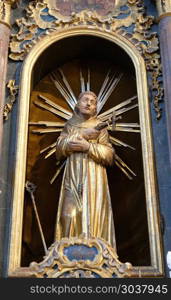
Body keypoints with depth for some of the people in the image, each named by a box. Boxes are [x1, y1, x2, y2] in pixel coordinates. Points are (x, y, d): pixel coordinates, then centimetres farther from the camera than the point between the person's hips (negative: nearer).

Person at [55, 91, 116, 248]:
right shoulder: (70, 125, 17)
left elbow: (109, 155, 1)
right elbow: (60, 148, 0)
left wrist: (88, 146, -13)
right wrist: (83, 135, -8)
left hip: (93, 178, -2)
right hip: (72, 178, 2)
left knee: (93, 215, -9)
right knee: (71, 214, -8)